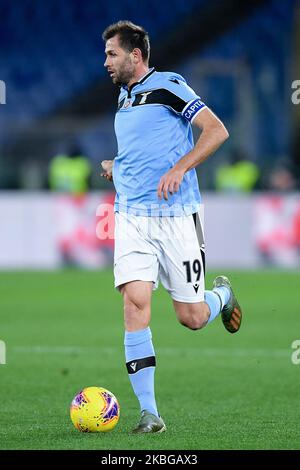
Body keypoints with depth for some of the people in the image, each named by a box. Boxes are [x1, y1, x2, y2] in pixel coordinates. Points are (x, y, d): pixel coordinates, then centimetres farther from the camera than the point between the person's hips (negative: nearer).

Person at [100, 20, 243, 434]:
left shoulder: (167, 86, -5)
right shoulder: (124, 98, 18)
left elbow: (217, 131, -11)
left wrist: (180, 168, -22)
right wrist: (116, 168, 12)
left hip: (176, 215, -5)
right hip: (131, 215, 5)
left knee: (192, 318, -1)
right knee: (135, 302, -14)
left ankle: (222, 294, 37)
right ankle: (148, 412, -13)